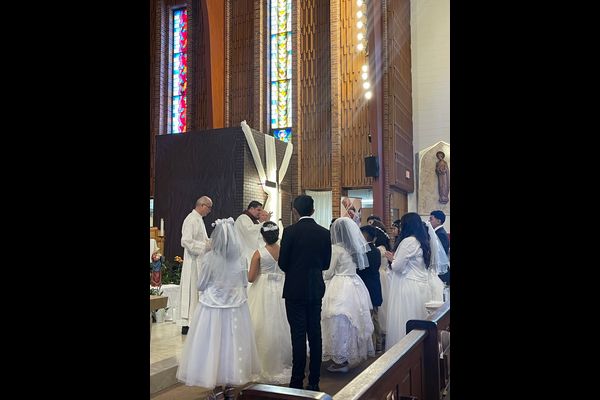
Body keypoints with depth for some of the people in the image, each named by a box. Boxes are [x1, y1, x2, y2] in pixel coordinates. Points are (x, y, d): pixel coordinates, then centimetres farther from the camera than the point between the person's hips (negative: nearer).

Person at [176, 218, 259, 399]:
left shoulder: (209, 258, -14)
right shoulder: (238, 258, -5)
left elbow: (201, 285, -5)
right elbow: (244, 283, 6)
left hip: (214, 307, -3)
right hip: (236, 307, 3)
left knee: (214, 344, 7)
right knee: (233, 343, 13)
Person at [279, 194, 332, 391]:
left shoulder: (290, 231, -11)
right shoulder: (324, 233, 1)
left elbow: (282, 262, -7)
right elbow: (326, 263, 7)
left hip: (295, 289, -4)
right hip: (316, 289, 4)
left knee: (298, 336, 1)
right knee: (315, 334, 10)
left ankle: (297, 381, 7)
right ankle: (314, 381, 18)